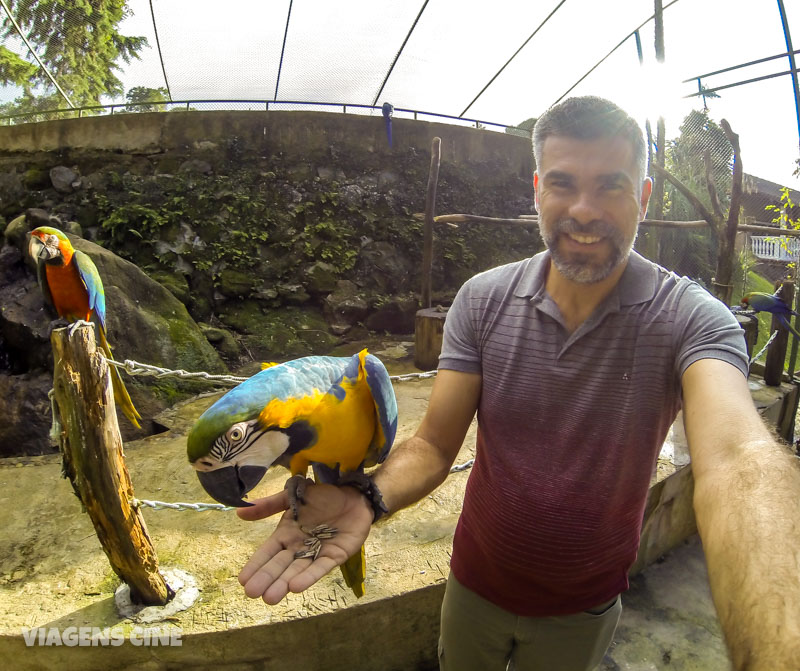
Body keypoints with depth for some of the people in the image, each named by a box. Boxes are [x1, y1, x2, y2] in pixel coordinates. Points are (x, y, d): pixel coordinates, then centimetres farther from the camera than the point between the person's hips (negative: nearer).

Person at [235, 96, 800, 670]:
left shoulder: (692, 317, -21)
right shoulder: (483, 300, -14)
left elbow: (734, 457, -38)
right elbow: (433, 446, -13)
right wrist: (365, 499, -35)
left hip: (583, 610, -1)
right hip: (476, 582, 1)